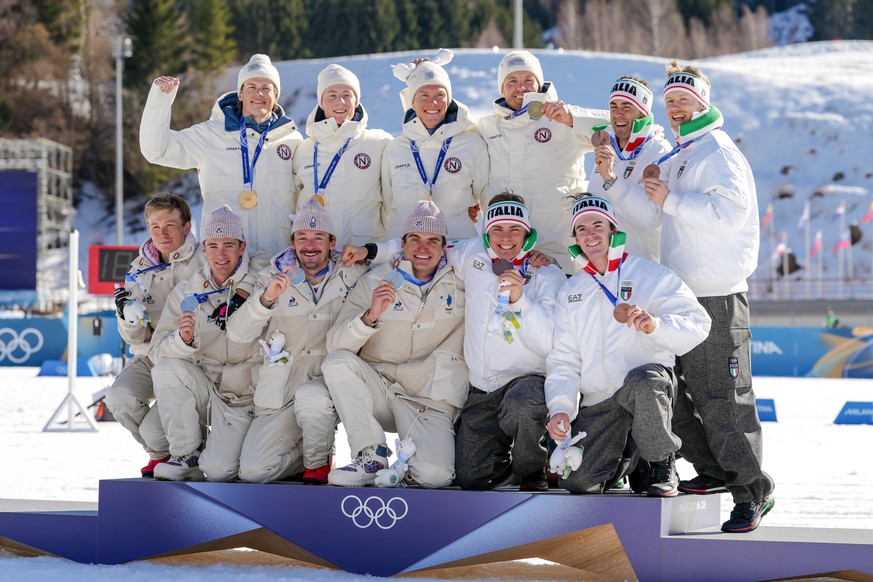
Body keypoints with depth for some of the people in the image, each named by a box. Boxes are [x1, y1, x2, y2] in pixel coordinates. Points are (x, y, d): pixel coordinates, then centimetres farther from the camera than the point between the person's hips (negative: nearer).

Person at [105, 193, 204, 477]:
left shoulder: (203, 263, -8)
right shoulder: (140, 269, 9)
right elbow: (136, 338, 10)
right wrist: (128, 316, -12)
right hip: (150, 357, 5)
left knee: (154, 429, -22)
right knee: (120, 397, -25)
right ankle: (161, 454, 5)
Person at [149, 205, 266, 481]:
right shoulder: (186, 292, 0)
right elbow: (161, 350, -6)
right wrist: (183, 339, -29)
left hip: (243, 395, -3)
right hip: (201, 384, 3)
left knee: (218, 471, -21)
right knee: (166, 369, -28)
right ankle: (188, 456, -11)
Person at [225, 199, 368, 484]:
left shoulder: (349, 276, 5)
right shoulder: (275, 278, 5)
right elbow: (237, 333, -7)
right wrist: (267, 298, -24)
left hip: (329, 384, -1)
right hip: (280, 393, 1)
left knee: (310, 396, -38)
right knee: (252, 471, -15)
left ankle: (318, 463, -8)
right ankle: (313, 451, 16)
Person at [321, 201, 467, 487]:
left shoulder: (460, 284, 5)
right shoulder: (374, 281, 1)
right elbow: (335, 343, -9)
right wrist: (370, 316, -28)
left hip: (430, 401, -1)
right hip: (378, 392, 1)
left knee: (435, 475, -29)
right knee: (338, 362, -28)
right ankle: (371, 457, -20)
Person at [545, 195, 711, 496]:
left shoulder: (652, 275, 2)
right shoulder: (571, 290, 17)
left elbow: (697, 324, -8)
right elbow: (563, 359, 14)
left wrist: (655, 324, -28)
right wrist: (560, 408, -2)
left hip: (650, 385, -4)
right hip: (598, 402, 4)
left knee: (640, 380, -41)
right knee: (578, 481, -14)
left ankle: (663, 464, -14)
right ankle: (629, 458, 22)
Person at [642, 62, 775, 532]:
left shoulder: (718, 151, -8)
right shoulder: (680, 154, 20)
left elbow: (730, 212, -21)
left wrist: (671, 201, -19)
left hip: (716, 297, -9)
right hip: (680, 293, 9)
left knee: (721, 397, -10)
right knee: (674, 392, 11)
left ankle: (751, 490, -5)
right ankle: (715, 470, 22)